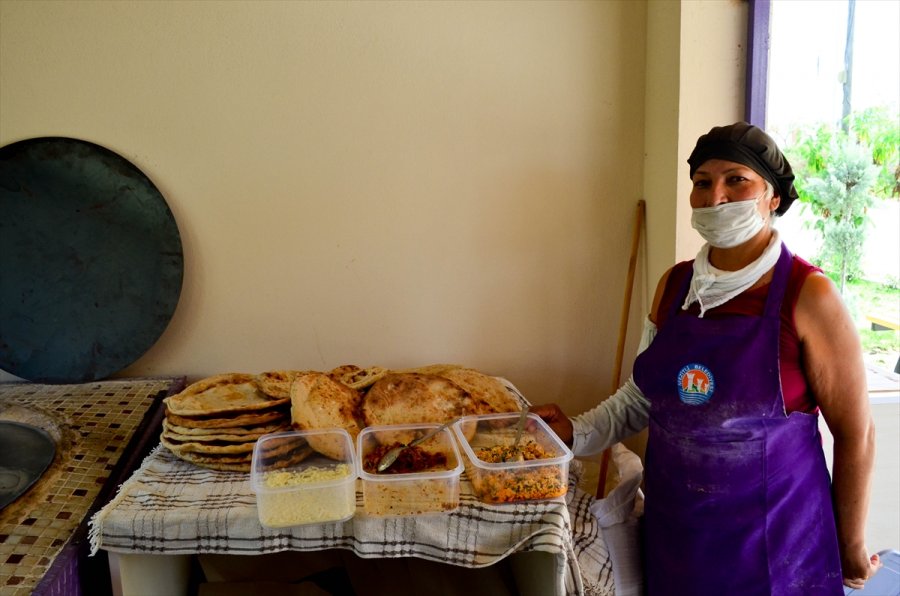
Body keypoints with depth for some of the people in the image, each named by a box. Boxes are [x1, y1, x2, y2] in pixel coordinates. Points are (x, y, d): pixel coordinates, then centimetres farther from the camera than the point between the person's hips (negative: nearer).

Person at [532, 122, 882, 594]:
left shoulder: (807, 295, -15)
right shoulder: (674, 284, 0)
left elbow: (855, 433, -8)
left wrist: (852, 548, -1)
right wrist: (577, 433, -5)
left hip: (772, 541, -4)